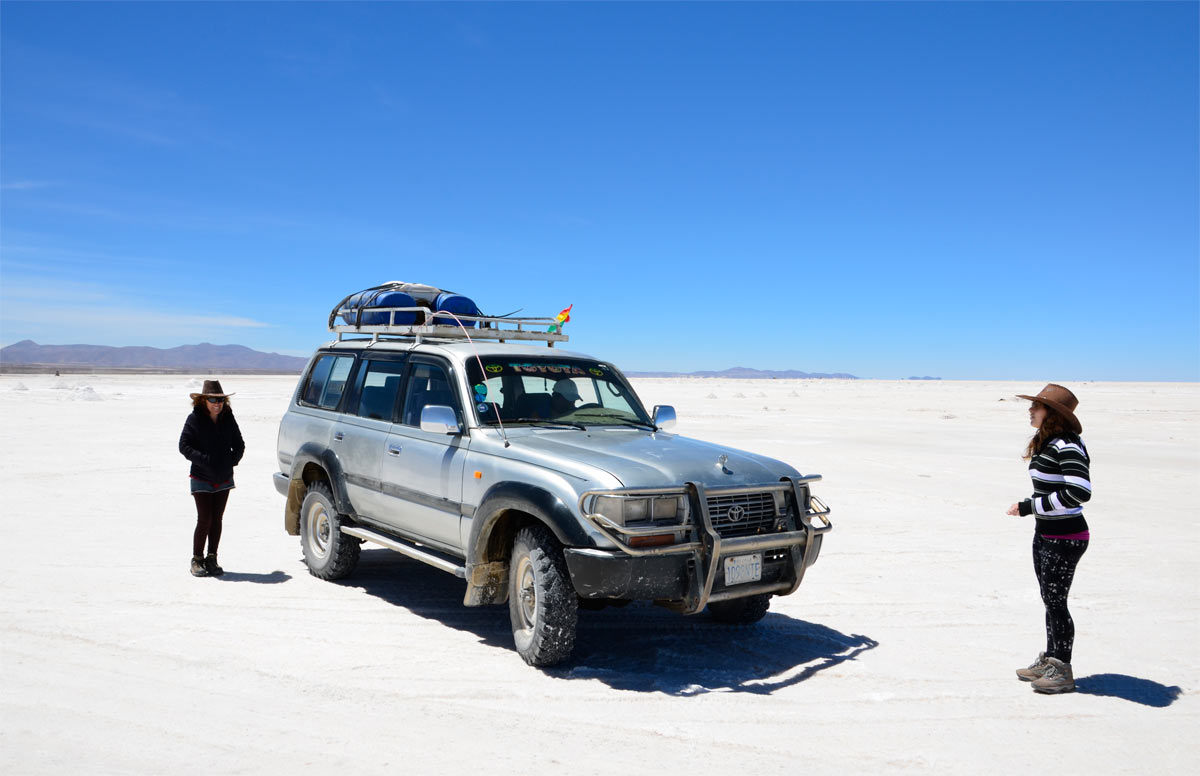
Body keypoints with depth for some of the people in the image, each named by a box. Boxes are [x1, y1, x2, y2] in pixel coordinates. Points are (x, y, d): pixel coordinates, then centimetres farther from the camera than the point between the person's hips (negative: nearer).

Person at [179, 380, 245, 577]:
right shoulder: (194, 419, -7)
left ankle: (212, 559, 16)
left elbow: (239, 444, 11)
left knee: (217, 520, 7)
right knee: (204, 520, -6)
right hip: (202, 479, -4)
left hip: (224, 479, 4)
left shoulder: (228, 418, 4)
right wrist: (204, 460, -18)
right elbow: (184, 446, -9)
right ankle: (197, 560, 9)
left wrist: (232, 461, -5)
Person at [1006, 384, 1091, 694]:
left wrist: (1030, 507, -25)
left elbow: (1079, 491, -30)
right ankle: (1050, 660, 30)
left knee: (1056, 602, 0)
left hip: (1064, 538, -9)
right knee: (1049, 600, 17)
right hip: (1045, 534, 9)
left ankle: (1062, 672, 13)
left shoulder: (1067, 446, -21)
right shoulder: (1046, 443, 8)